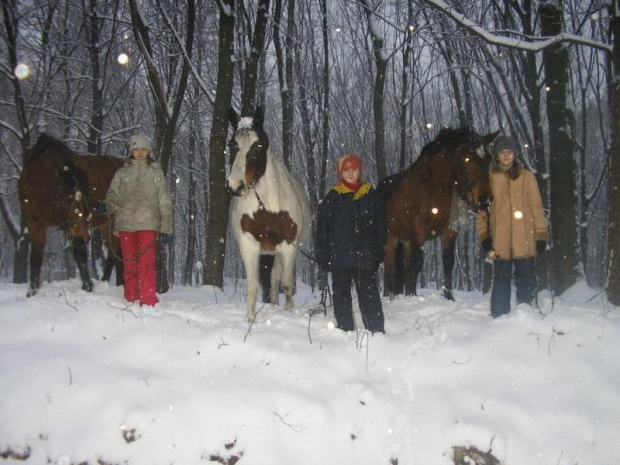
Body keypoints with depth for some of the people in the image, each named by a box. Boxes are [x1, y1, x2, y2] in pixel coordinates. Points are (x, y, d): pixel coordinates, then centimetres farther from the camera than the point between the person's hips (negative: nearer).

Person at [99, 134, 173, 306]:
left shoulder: (156, 172, 12)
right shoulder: (122, 173, 14)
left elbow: (164, 202, 9)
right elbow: (113, 196, 11)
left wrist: (167, 229, 3)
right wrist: (106, 207, -13)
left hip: (148, 224, -2)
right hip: (126, 223, 2)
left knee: (146, 263, -11)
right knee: (129, 264, 4)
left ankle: (148, 302, -10)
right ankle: (131, 300, 12)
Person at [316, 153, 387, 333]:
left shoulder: (371, 195, 6)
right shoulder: (332, 197, 2)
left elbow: (381, 225, 9)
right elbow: (322, 228, 1)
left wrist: (379, 251, 3)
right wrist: (323, 254, -4)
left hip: (365, 256, 0)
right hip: (340, 256, 0)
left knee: (369, 294, 4)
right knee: (341, 295, 6)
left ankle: (377, 331, 9)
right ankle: (346, 331, 15)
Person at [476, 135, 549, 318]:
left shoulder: (527, 176, 9)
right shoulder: (489, 178, 8)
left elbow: (536, 206, 6)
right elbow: (481, 209, 6)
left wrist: (542, 234, -1)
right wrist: (484, 235, -3)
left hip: (525, 240, 0)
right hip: (499, 241, 0)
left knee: (526, 280, 4)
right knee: (501, 280, 5)